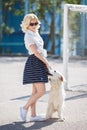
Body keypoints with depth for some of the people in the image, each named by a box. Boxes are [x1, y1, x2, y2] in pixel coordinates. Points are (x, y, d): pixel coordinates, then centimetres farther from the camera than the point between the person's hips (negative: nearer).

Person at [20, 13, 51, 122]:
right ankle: (25, 108, 0)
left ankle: (33, 115, 13)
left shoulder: (35, 34, 17)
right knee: (41, 91, -12)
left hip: (39, 63, 10)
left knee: (36, 91, 10)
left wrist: (45, 62, 14)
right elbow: (35, 52, -16)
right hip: (34, 63, -10)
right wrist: (46, 62, -11)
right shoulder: (29, 36, -12)